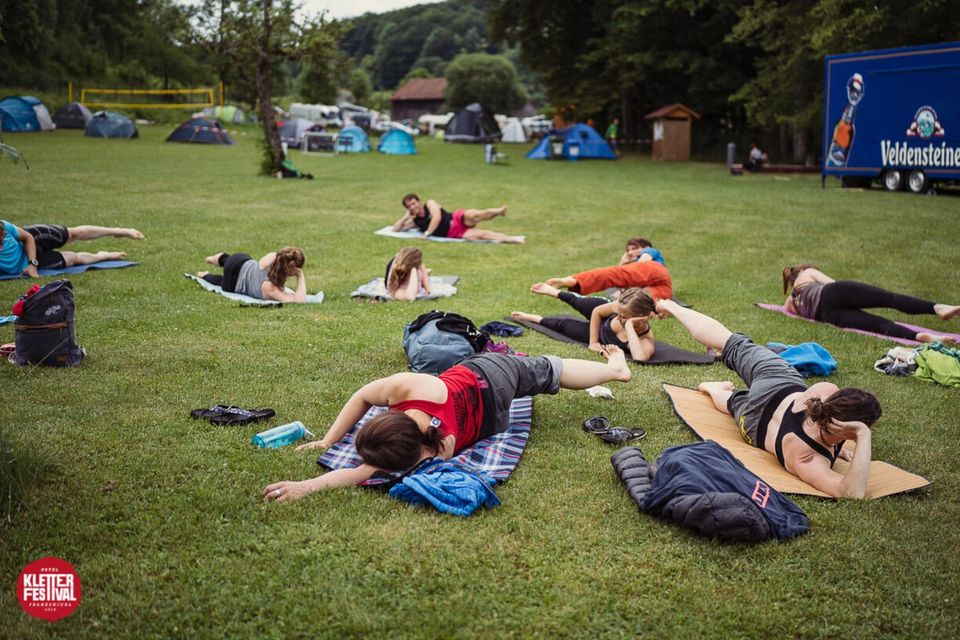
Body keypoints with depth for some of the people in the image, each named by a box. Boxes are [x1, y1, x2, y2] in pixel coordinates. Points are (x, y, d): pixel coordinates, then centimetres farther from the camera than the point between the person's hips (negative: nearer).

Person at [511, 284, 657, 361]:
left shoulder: (645, 339, -48)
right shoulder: (622, 306, -37)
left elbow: (640, 358, -73)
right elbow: (597, 311, -16)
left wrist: (629, 326, -68)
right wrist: (593, 340, -17)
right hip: (601, 317, 2)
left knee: (563, 325, 16)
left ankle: (535, 318, 49)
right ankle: (554, 292, 66)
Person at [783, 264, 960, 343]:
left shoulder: (792, 301, 39)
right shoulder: (807, 273, 31)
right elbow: (832, 283, 23)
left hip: (828, 314, 3)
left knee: (881, 324, -16)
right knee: (889, 298, -18)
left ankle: (919, 336, -46)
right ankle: (937, 308, -44)